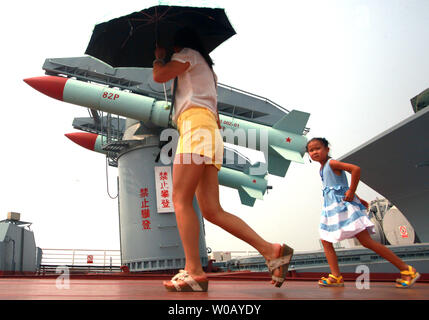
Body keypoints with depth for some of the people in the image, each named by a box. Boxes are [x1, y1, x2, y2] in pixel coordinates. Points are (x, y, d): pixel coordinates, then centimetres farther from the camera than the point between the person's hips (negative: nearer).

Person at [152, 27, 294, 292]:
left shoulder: (188, 54, 14)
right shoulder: (207, 69, 37)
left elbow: (159, 76, 5)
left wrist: (159, 58, 22)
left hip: (196, 123, -8)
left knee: (181, 198, -15)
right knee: (212, 210, -3)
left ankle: (194, 272, -21)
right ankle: (272, 250, -10)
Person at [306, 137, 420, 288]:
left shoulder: (331, 163, -10)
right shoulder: (322, 168, 17)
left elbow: (356, 169, -24)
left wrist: (351, 192, -19)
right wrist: (357, 198, 25)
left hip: (343, 205, -10)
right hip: (331, 207, 10)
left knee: (366, 241, -12)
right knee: (325, 241, 3)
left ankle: (406, 270, -6)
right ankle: (336, 277, 4)